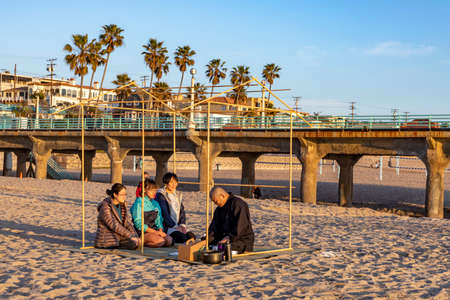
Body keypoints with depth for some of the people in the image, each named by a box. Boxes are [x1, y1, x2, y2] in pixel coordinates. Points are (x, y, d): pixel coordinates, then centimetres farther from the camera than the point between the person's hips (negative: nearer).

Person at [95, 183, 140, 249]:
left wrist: (135, 236, -10)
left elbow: (128, 222, 4)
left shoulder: (122, 205, 7)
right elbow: (114, 226, -23)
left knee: (137, 243, -16)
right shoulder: (105, 207, -17)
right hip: (105, 241, -8)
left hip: (118, 237, 8)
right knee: (132, 244, -24)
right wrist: (131, 236, -23)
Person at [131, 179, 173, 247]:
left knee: (169, 240, -23)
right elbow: (138, 223, -12)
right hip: (141, 233, -7)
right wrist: (155, 232, -17)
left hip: (154, 230, 7)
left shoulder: (155, 203, 17)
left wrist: (160, 230, -5)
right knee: (160, 241, -32)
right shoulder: (138, 202, -5)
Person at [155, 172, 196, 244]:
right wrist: (175, 226, -18)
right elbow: (164, 213, -11)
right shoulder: (161, 195, -3)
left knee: (191, 236, -22)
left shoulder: (178, 195, 19)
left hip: (177, 225, 6)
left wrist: (182, 224, -4)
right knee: (182, 237, -32)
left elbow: (182, 211, 14)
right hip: (166, 227, -6)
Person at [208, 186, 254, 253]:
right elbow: (215, 226, 9)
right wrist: (208, 239, -9)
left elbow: (241, 225, -20)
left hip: (243, 240, -8)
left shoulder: (237, 203, -11)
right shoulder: (219, 209, 16)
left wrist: (230, 237, -26)